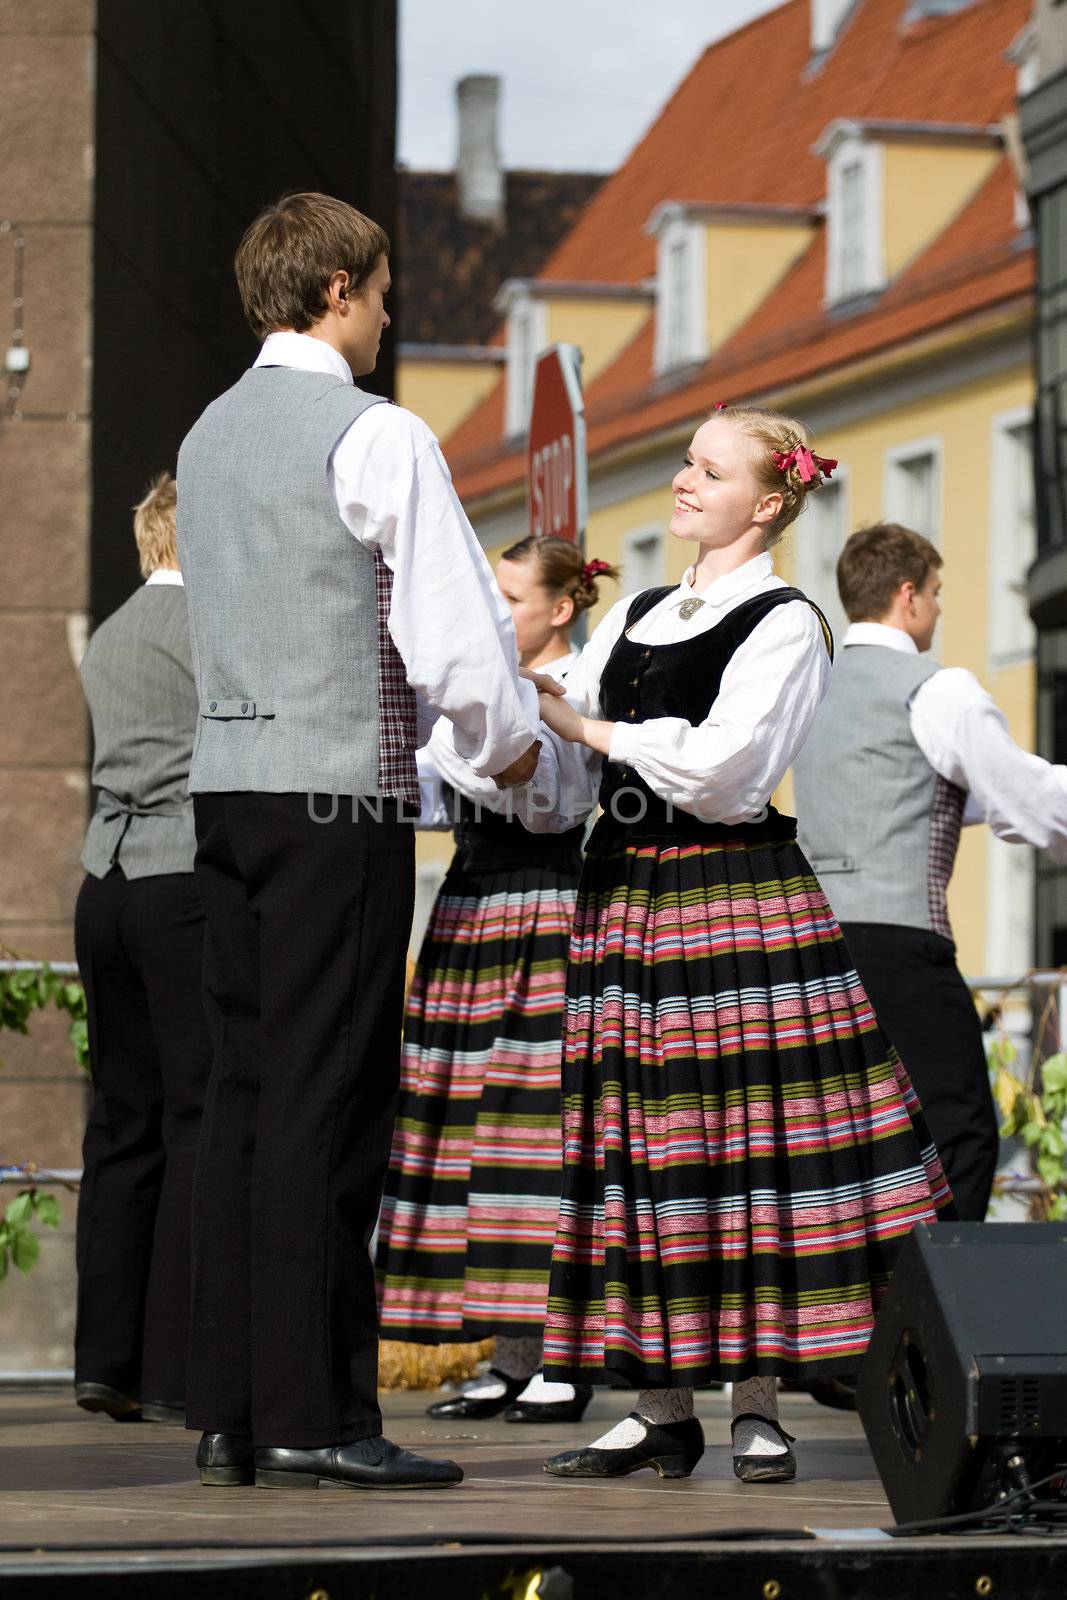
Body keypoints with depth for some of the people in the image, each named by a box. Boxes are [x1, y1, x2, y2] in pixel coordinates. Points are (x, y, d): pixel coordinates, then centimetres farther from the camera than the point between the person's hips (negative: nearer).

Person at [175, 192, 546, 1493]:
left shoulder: (211, 435, 15)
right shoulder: (375, 437, -10)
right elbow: (457, 638, -14)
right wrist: (508, 741, 6)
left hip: (224, 779, 8)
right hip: (341, 792, -8)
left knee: (241, 1091, 9)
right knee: (326, 1101, -7)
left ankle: (225, 1410, 10)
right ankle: (310, 1417, -7)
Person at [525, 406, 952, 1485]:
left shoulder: (783, 623, -3)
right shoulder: (634, 615, 18)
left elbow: (723, 764, -14)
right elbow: (565, 738, 15)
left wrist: (602, 733, -5)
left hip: (734, 898, -6)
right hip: (624, 893, 6)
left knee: (743, 1140, -6)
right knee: (638, 1142, 2)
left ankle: (757, 1407, 0)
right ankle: (663, 1407, 6)